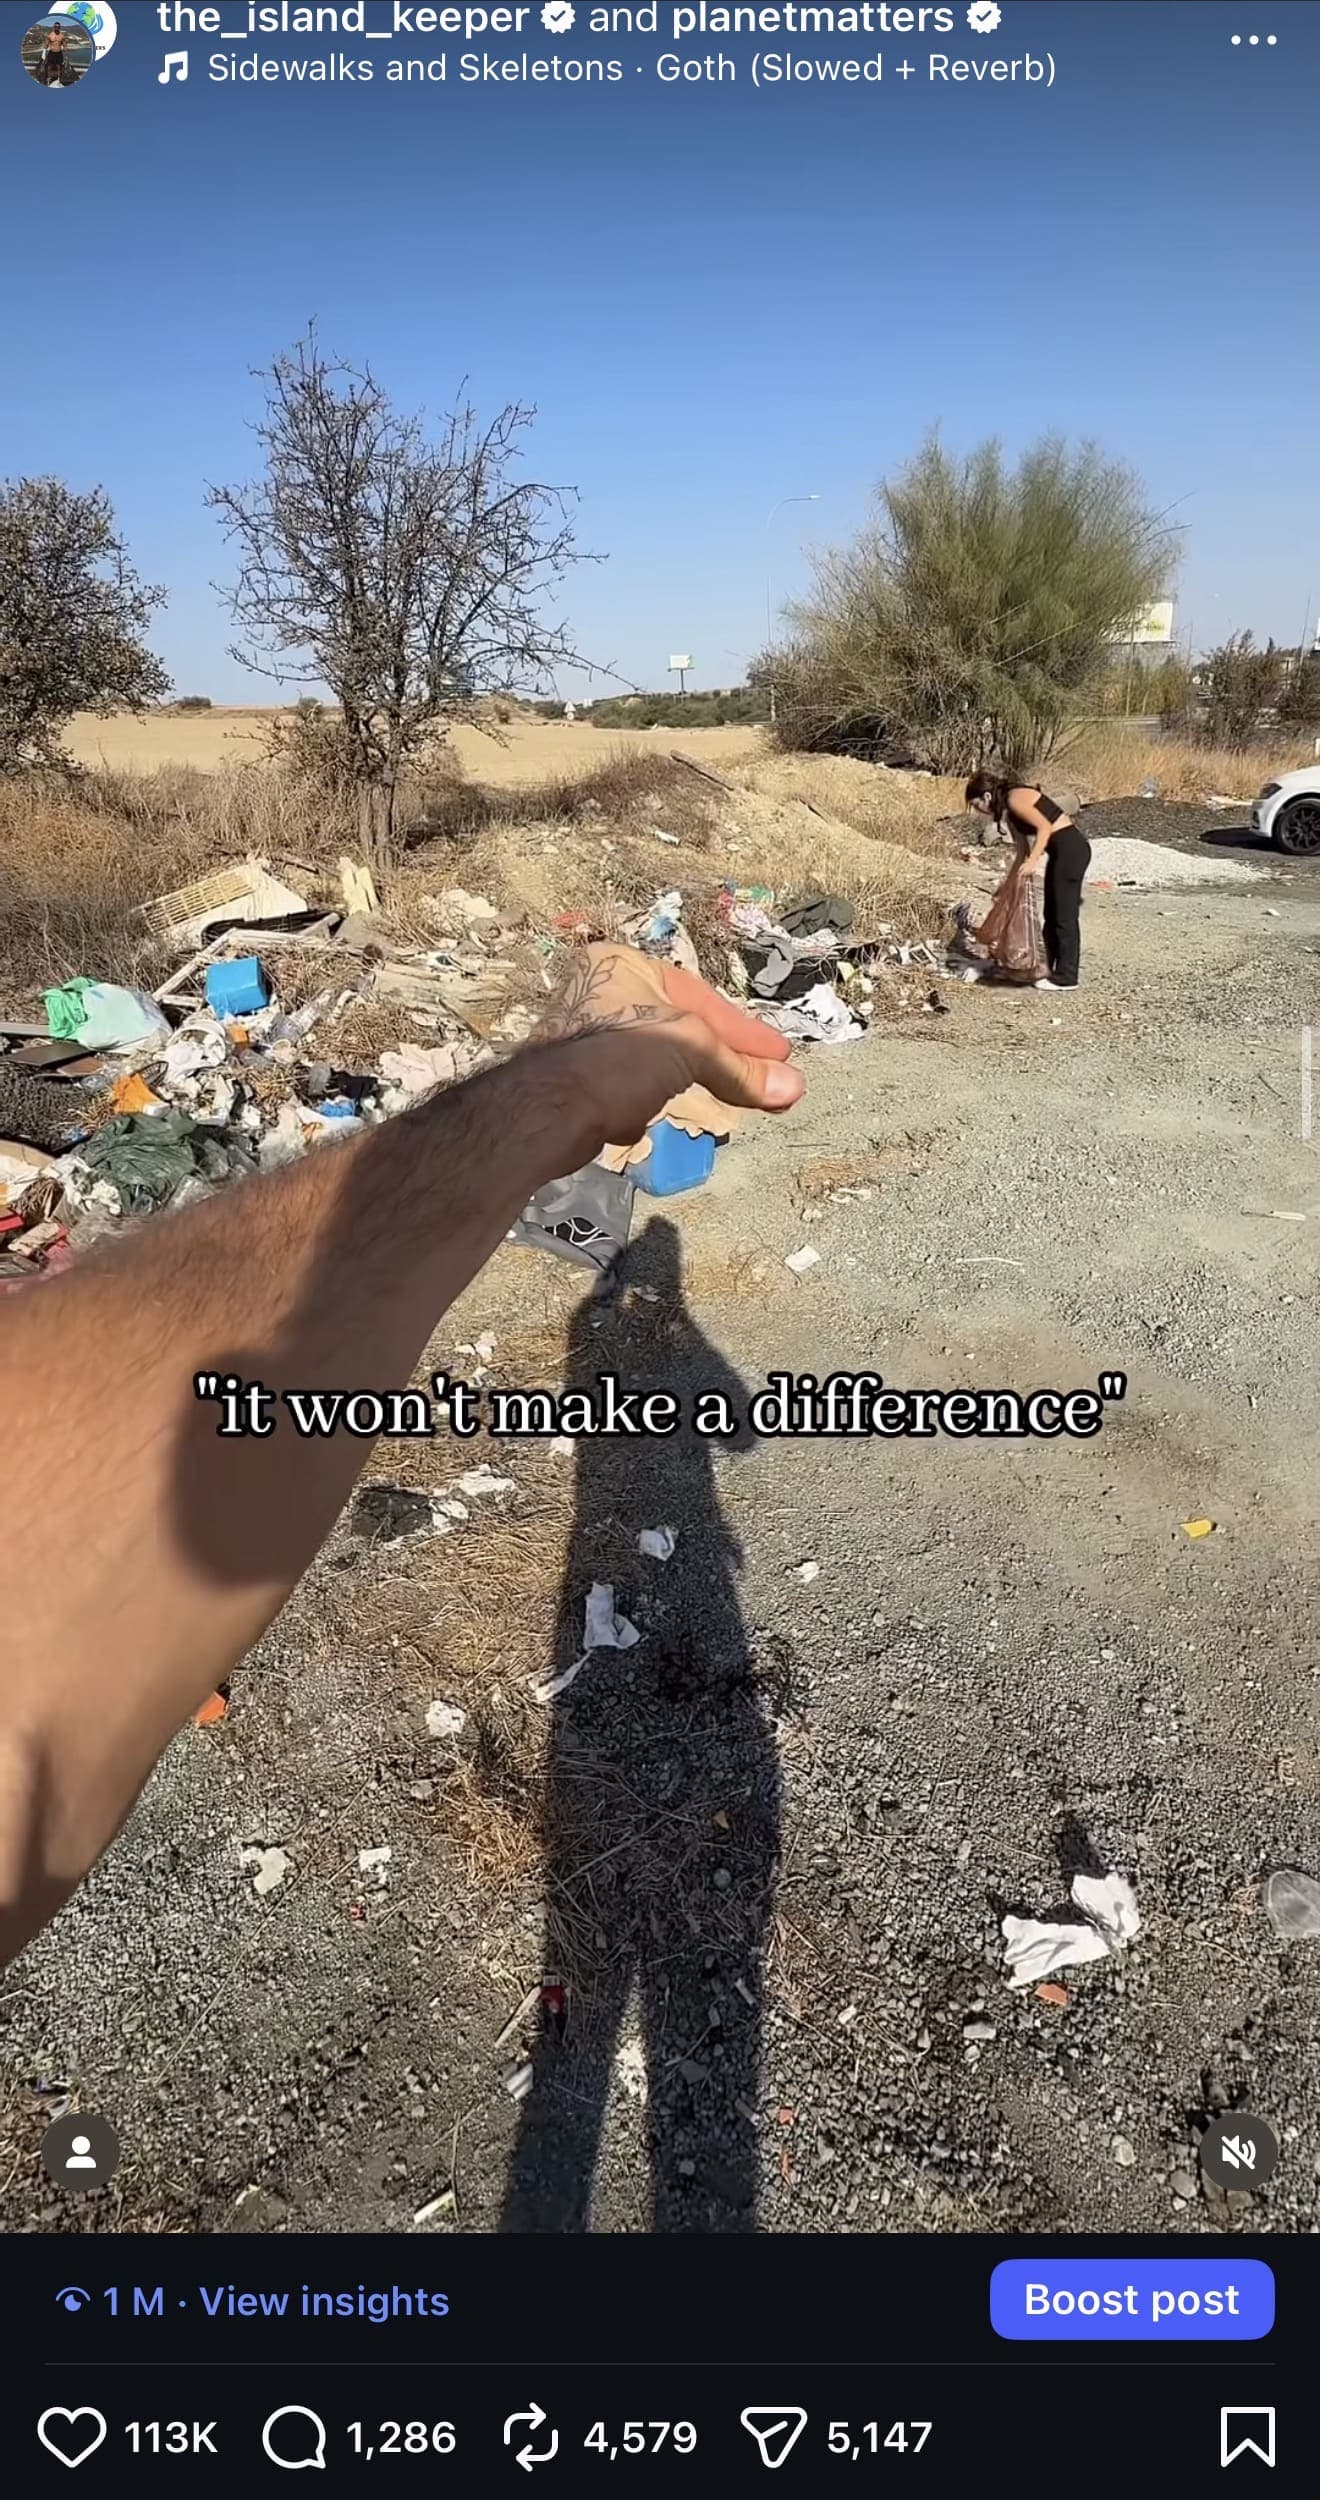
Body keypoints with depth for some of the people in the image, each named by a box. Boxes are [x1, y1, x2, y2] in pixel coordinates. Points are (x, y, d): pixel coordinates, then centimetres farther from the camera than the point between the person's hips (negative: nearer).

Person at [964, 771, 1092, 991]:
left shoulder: (1015, 799, -14)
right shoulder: (1008, 806, 14)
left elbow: (1045, 827, -22)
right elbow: (1024, 844, 19)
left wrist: (1032, 861, -25)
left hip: (1070, 849, -10)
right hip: (1061, 852, 10)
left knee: (1065, 915, -4)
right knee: (1052, 914, 16)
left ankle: (1066, 977, 1)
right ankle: (1049, 968, 25)